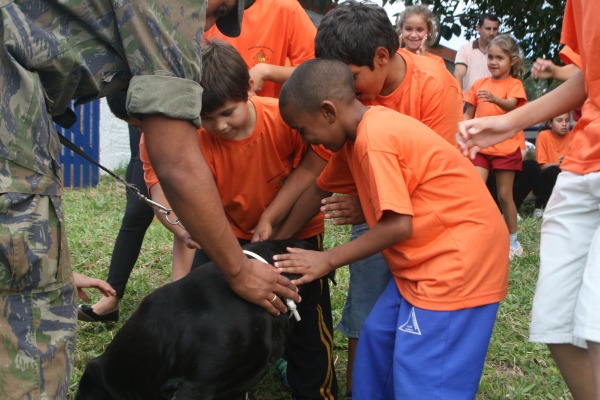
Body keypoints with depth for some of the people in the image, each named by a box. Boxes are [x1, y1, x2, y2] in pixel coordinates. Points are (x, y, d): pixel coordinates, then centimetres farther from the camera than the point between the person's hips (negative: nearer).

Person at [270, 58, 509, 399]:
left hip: (461, 258, -10)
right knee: (378, 338, 17)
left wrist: (327, 260, -13)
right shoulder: (356, 137, 8)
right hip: (424, 259, 10)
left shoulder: (374, 139, -21)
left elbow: (398, 225, -23)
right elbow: (320, 190, 20)